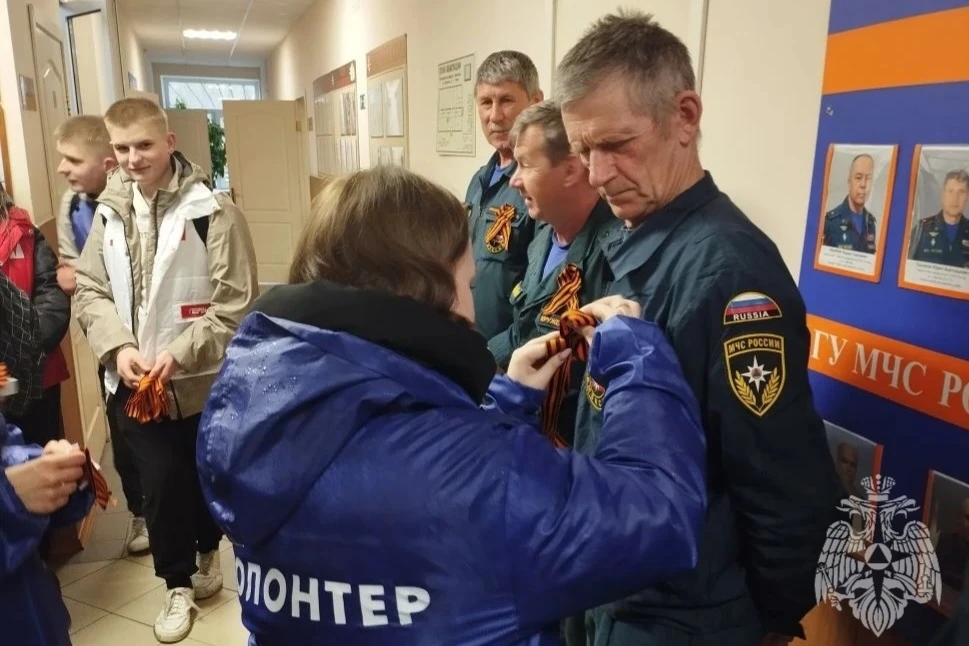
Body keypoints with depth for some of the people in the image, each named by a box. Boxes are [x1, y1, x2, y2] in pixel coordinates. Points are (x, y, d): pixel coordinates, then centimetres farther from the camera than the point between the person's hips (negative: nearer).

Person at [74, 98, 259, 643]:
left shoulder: (213, 212, -13)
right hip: (134, 382, 3)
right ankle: (179, 582, 29)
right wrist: (119, 347, -10)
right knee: (161, 481, 8)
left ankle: (208, 549, 43)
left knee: (205, 475, 15)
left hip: (202, 380, -3)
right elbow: (90, 290, 6)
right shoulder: (109, 211, 3)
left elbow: (236, 306, -14)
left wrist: (179, 354, -20)